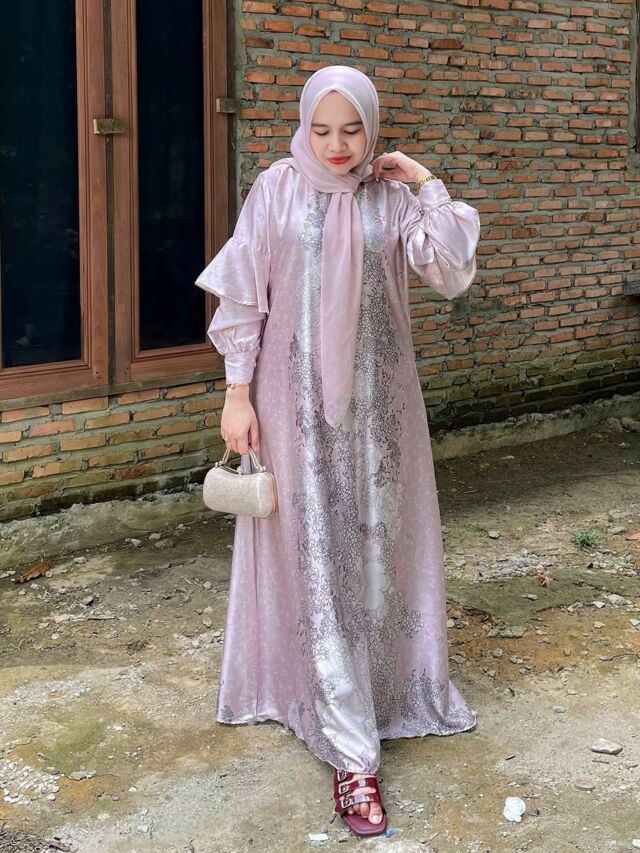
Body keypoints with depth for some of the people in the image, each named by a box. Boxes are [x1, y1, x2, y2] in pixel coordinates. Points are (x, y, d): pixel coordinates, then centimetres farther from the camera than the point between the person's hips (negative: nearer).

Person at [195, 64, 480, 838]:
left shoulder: (393, 196, 1)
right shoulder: (276, 189, -3)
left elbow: (452, 275, -11)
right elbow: (242, 295, -2)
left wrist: (430, 185, -10)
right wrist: (237, 391, -6)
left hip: (377, 396, 2)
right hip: (299, 396, -2)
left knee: (377, 544, 10)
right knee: (315, 556, -4)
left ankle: (383, 681, 36)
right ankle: (351, 752, -1)